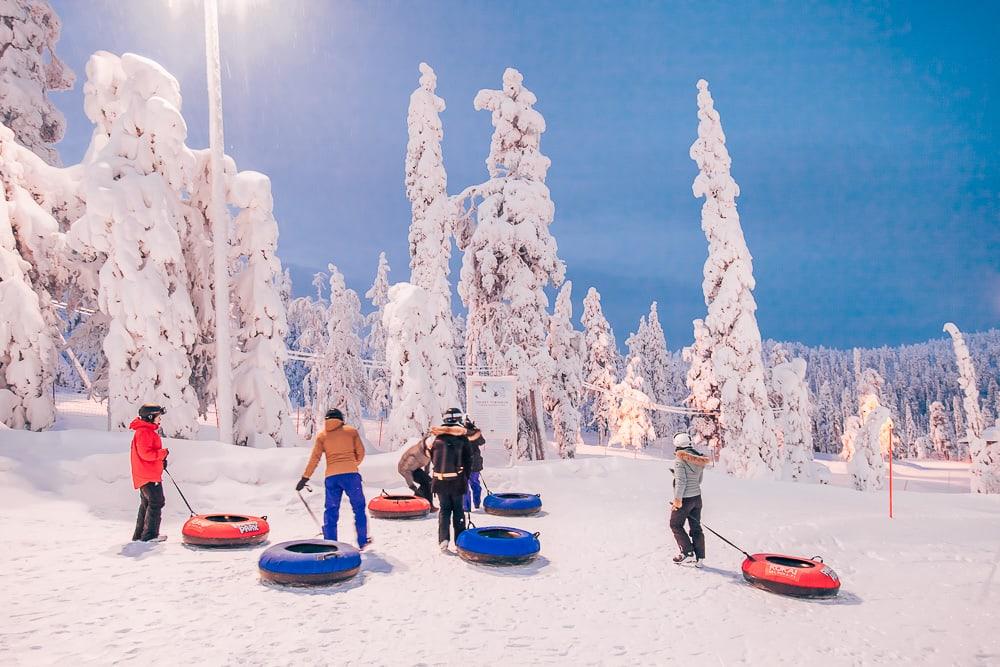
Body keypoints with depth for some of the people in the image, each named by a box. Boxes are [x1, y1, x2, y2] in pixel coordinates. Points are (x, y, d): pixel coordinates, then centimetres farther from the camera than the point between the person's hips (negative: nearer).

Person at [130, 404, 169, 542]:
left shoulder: (149, 431, 19)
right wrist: (163, 453, -15)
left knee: (146, 504, 16)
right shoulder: (144, 432, -16)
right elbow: (145, 453, -24)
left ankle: (139, 535, 23)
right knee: (156, 502, -9)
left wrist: (161, 460, 14)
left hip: (147, 475, 11)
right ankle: (150, 535, -6)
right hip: (148, 476, -11)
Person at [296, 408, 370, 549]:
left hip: (331, 476, 1)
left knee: (331, 511, 9)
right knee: (359, 508, 11)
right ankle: (362, 542, 16)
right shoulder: (352, 431, 10)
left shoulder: (322, 435, 12)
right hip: (351, 474, -1)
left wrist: (305, 478, 8)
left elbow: (314, 458, 6)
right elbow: (360, 452, 11)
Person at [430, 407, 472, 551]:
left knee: (444, 509, 11)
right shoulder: (462, 438, -8)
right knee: (458, 510, 10)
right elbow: (468, 460, -3)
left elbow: (433, 458, 9)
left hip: (440, 479, 2)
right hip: (457, 480, -2)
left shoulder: (438, 438, -1)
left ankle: (443, 539, -2)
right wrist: (466, 477, 10)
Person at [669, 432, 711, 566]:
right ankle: (699, 558, 17)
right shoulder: (699, 458, 6)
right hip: (697, 497, 7)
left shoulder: (680, 460, -18)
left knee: (676, 525, 10)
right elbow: (699, 480, 14)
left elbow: (681, 481, -22)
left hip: (684, 499, -7)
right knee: (696, 527, 14)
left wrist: (678, 499, -17)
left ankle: (688, 553, 5)